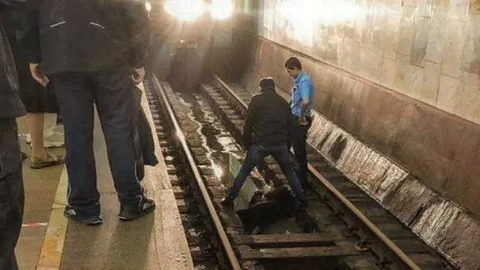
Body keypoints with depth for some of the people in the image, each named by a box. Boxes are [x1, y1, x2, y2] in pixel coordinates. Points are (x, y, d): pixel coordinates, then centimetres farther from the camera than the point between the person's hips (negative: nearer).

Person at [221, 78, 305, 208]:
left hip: (260, 143, -3)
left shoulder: (257, 99, 1)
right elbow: (289, 126, 17)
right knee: (289, 171, 23)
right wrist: (287, 146, 25)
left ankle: (229, 199, 12)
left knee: (244, 172, 11)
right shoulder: (283, 102, 14)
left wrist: (246, 143, 7)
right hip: (280, 144, 3)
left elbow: (248, 123, -2)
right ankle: (300, 198, 25)